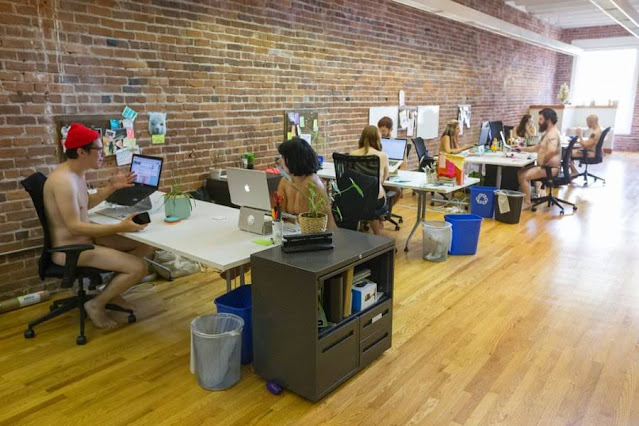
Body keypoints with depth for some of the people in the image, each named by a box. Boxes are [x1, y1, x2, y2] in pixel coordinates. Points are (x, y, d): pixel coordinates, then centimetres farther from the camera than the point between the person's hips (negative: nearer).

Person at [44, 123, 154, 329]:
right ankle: (96, 304, 2)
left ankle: (111, 291, 20)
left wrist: (111, 187, 7)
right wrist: (119, 227, -36)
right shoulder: (63, 180, -26)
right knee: (138, 267, -20)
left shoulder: (77, 173, 6)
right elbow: (75, 227, -31)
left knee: (146, 244, 11)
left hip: (85, 238, 10)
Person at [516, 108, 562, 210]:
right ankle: (525, 198, 12)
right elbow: (537, 148, 28)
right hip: (545, 166, 11)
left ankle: (527, 202, -10)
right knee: (521, 172, 12)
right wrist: (522, 148, 20)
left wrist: (543, 162, -23)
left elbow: (551, 151, -37)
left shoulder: (552, 133, -19)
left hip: (550, 167, -11)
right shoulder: (548, 133, 17)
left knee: (523, 176, -19)